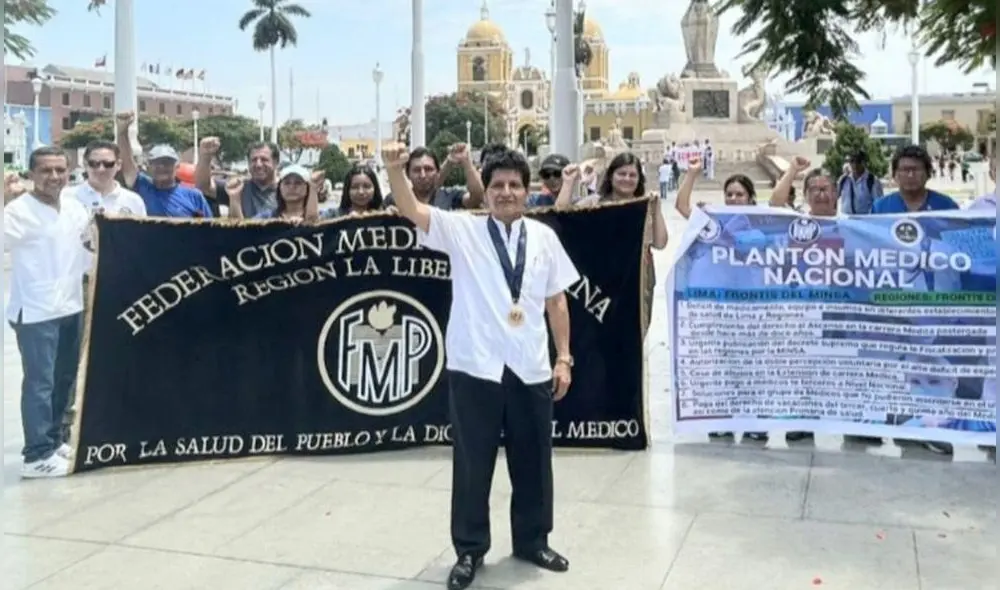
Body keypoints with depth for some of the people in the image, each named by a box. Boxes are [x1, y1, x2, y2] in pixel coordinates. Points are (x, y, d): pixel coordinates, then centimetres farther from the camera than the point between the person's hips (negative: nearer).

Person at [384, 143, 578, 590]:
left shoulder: (544, 236, 6)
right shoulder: (462, 230, -1)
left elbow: (556, 301, 10)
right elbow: (412, 210, -16)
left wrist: (563, 358, 8)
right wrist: (396, 170, -34)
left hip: (531, 369, 3)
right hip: (475, 367, -3)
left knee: (533, 461, 15)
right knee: (472, 463, 8)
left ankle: (532, 541, 35)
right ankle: (470, 550, 24)